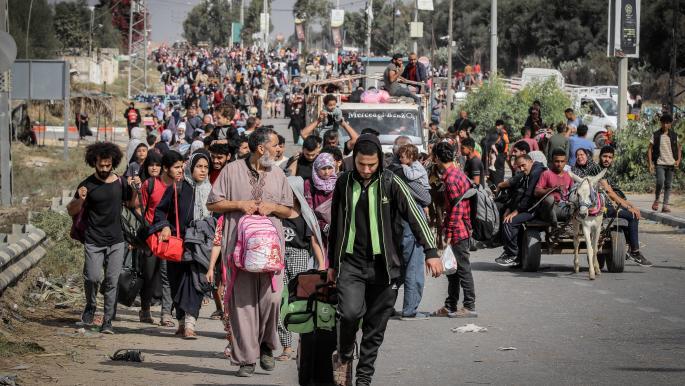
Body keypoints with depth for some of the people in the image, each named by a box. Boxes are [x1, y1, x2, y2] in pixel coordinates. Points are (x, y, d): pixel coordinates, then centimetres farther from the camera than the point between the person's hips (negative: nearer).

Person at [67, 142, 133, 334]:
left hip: (116, 241, 2)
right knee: (93, 277, -13)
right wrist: (80, 200, -19)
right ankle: (90, 307, 15)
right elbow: (71, 211, 2)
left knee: (112, 282, -2)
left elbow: (131, 203, 19)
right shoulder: (88, 185, -4)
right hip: (93, 241, -2)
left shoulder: (119, 182, 5)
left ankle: (108, 322, 3)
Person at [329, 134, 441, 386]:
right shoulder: (344, 183, 5)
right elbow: (335, 225, 15)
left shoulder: (391, 183, -3)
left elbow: (414, 216, -8)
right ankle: (344, 356, 6)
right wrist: (332, 263, 17)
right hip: (351, 262, 0)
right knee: (351, 311, -21)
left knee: (375, 327, 2)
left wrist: (431, 251, -20)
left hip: (383, 265, 0)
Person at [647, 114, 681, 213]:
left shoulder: (674, 135, 7)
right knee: (660, 182, -19)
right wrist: (650, 163, -6)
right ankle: (656, 200, 4)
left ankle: (665, 205, 5)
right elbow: (650, 149, 2)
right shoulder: (656, 135, 0)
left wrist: (678, 160, 2)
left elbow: (679, 148, 17)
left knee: (668, 185, 2)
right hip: (660, 163, -3)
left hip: (671, 164, 3)